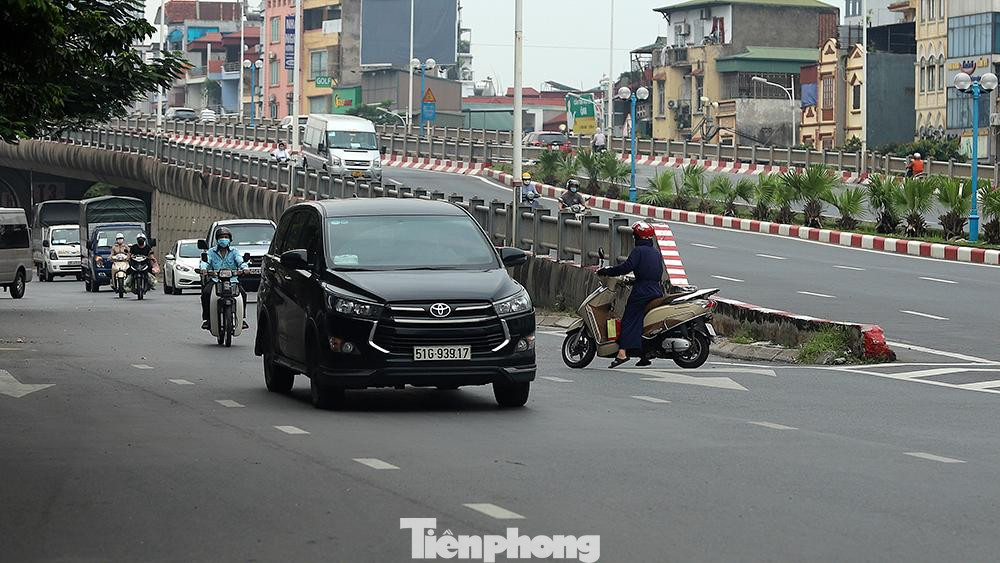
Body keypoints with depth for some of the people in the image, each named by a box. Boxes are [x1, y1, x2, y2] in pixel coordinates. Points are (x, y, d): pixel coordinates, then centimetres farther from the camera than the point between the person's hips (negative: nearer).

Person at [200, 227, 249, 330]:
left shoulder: (234, 252, 13)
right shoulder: (211, 252, 13)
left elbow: (240, 261, -4)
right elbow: (206, 261, -3)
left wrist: (244, 267, -28)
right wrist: (203, 267, -28)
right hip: (215, 280, 0)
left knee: (243, 293, -26)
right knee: (206, 293, -28)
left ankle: (242, 318, -13)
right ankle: (206, 319, -19)